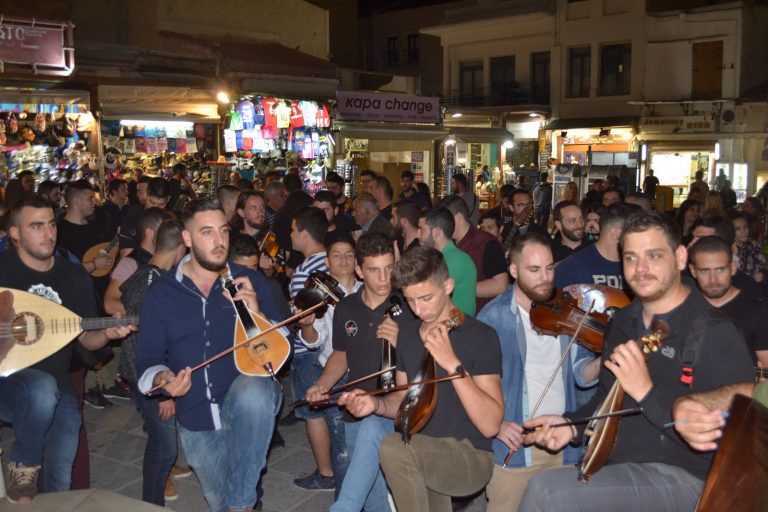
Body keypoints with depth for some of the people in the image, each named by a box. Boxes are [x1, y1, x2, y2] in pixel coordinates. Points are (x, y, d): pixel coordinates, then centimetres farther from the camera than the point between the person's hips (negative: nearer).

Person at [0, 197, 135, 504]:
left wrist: (107, 333, -15)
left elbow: (87, 339, 7)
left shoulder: (75, 276, 3)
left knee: (59, 485, 3)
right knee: (42, 389, -37)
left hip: (59, 390, 4)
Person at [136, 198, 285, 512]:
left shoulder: (249, 281, -1)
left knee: (252, 391, -39)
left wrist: (257, 315, -20)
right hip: (196, 420, 3)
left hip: (249, 402, -2)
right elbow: (147, 359, 3)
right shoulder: (159, 294, 0)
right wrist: (163, 379, -19)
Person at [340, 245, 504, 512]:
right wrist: (377, 404, -6)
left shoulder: (481, 336, -14)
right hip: (421, 456, 6)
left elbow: (490, 425, -18)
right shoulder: (407, 334, 5)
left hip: (470, 456, -6)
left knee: (393, 448, -28)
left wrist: (454, 365, -27)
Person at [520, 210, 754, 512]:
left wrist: (647, 393, -27)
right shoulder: (621, 324, 8)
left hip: (680, 478, -7)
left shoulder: (717, 336, -15)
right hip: (610, 466, 7)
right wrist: (573, 423, 4)